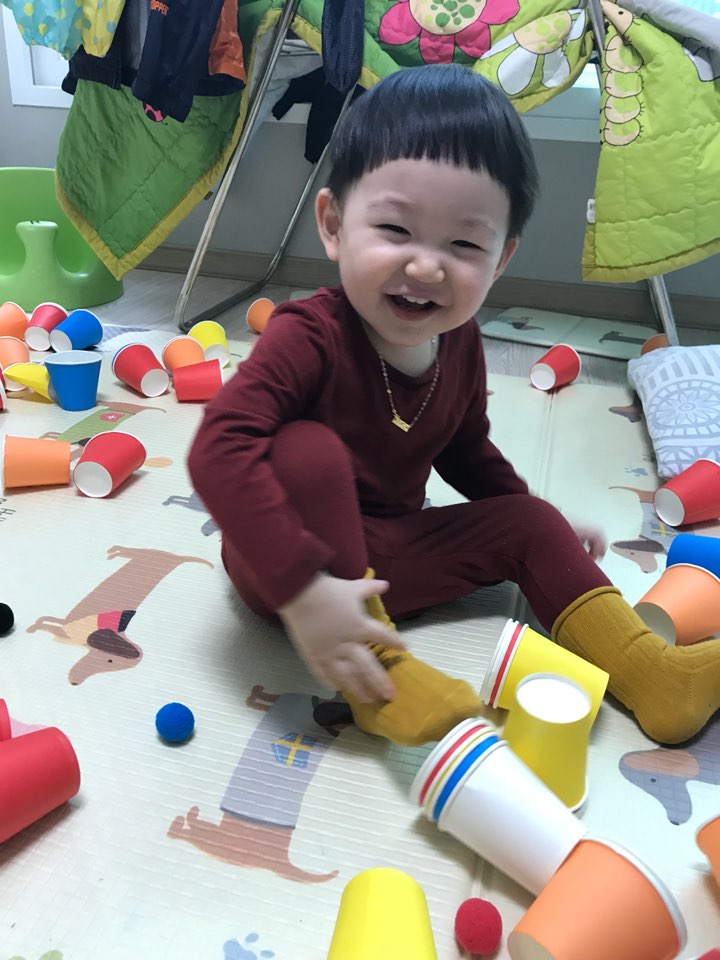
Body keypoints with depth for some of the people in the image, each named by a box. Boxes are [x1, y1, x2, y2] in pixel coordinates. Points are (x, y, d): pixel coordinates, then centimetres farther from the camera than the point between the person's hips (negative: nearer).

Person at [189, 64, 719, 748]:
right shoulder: (310, 337, -26)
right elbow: (219, 451, -37)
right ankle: (381, 673, -26)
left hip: (389, 549, 6)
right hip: (288, 556, -6)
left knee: (530, 524, 1)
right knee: (307, 451, -34)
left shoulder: (460, 342, -4)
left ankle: (650, 673, 4)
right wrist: (301, 589, -43)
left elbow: (466, 449, 14)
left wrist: (537, 519, 12)